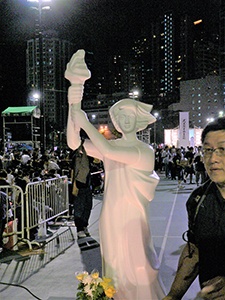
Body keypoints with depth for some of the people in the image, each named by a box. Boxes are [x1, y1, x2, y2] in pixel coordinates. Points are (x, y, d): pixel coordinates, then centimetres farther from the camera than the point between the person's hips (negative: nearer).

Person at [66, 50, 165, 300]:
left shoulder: (145, 151, -12)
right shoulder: (110, 146, 5)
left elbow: (108, 152, -27)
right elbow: (74, 143, -4)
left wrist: (85, 122, -17)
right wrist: (74, 106, -15)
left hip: (132, 220, -5)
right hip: (110, 219, 5)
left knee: (136, 272, 3)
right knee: (114, 269, 15)